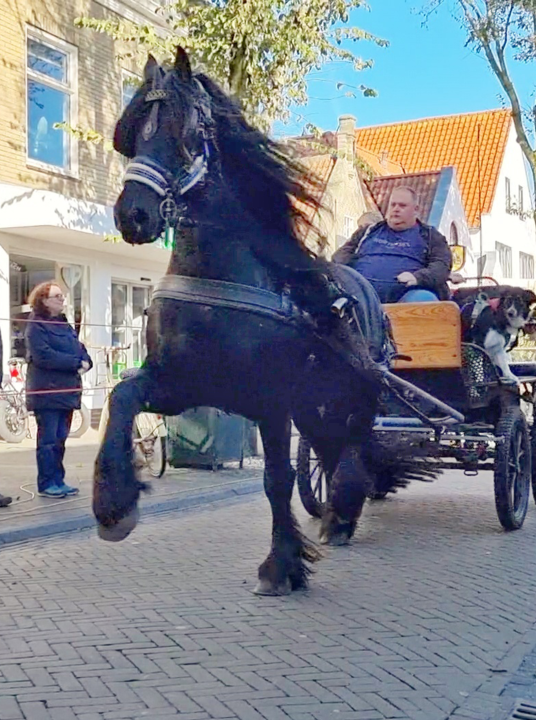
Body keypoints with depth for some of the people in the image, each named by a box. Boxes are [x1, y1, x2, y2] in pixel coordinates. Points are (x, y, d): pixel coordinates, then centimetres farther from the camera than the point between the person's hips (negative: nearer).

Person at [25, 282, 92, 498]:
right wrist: (76, 362, -18)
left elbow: (80, 349, 18)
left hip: (67, 390, 7)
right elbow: (43, 355, -19)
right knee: (48, 439, -4)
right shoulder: (36, 326, -7)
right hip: (47, 392, -7)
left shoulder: (65, 325, 18)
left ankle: (58, 481, 17)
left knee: (60, 439, 10)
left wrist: (85, 362, -6)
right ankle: (46, 484, 3)